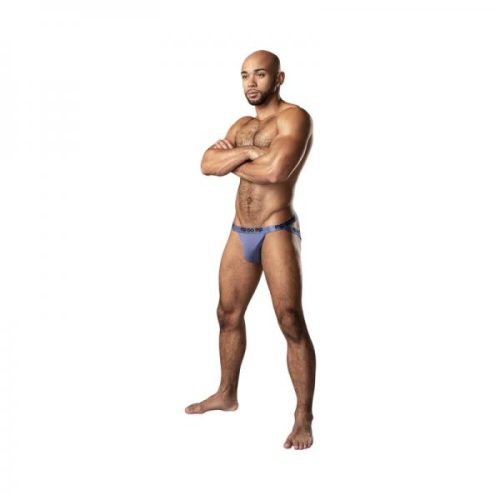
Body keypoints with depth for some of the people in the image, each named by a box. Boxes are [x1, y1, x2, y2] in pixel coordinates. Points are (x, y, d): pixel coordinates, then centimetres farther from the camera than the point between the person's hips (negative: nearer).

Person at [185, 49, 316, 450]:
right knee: (229, 314, 16)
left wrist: (232, 160, -6)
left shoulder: (294, 117, -8)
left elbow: (275, 170, -25)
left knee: (291, 322, -9)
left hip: (278, 231, -8)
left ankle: (304, 417, 0)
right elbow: (207, 164, 4)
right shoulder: (242, 126, 16)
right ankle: (227, 395, 33)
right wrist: (244, 153, -14)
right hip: (240, 232, 8)